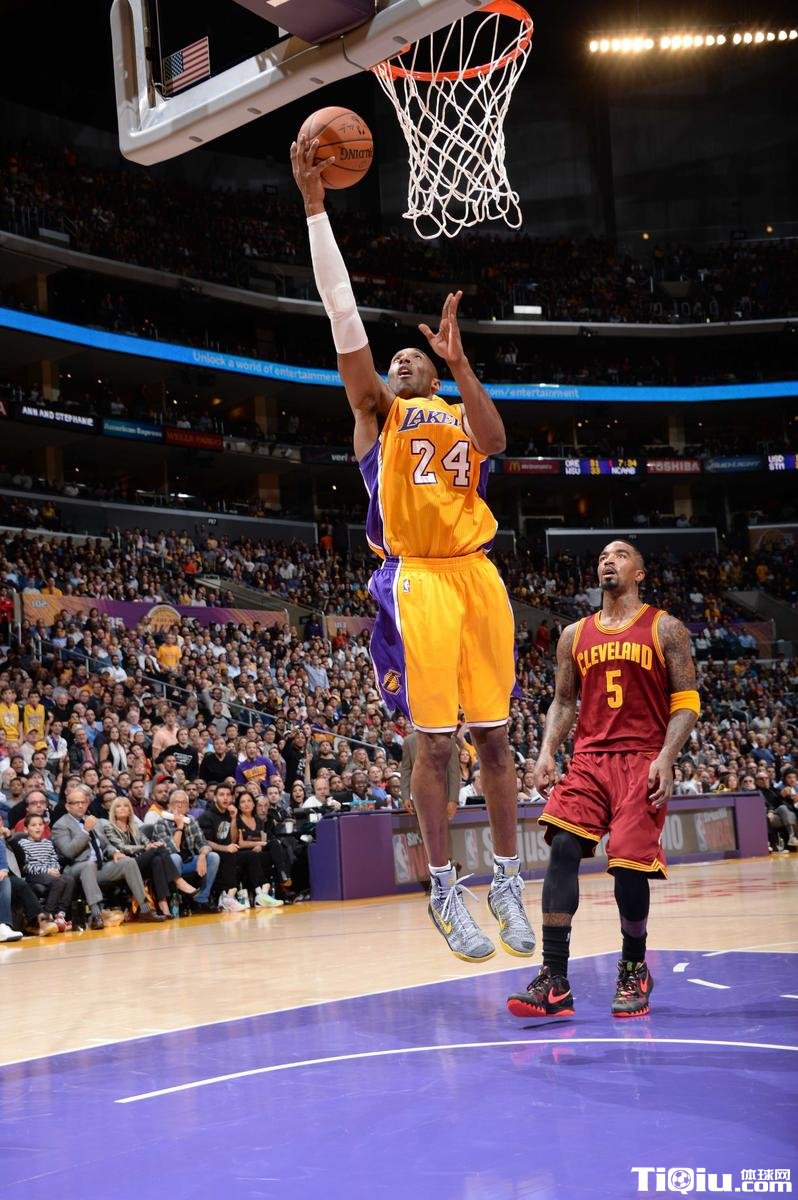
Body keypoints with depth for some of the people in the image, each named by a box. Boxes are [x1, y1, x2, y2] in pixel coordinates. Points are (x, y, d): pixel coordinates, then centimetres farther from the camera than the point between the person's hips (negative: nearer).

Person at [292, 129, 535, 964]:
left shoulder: (461, 412, 20)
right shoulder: (378, 409, 12)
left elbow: (494, 442, -4)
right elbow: (343, 313, 3)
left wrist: (457, 360, -8)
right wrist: (314, 204, -2)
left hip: (478, 575, 3)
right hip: (420, 577, -3)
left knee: (493, 735, 5)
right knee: (433, 740, -5)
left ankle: (507, 882, 14)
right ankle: (444, 889, 4)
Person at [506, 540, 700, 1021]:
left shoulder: (664, 629, 4)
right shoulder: (575, 635, 15)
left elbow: (686, 702, 0)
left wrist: (666, 757, -14)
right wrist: (547, 752, 1)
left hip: (642, 761, -3)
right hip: (588, 759, 3)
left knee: (629, 865, -10)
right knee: (563, 847, -16)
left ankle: (634, 970, 18)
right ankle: (555, 982, -17)